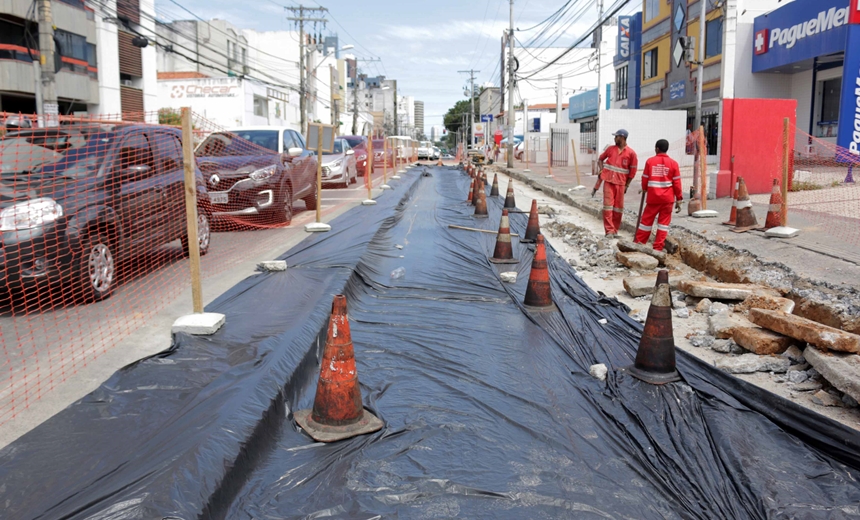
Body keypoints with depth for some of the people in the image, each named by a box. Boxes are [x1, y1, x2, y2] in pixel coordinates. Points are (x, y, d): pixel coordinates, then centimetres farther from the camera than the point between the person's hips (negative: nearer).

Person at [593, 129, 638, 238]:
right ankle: (609, 230, -4)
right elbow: (601, 159, 21)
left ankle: (615, 230, 15)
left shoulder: (631, 153, -3)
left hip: (620, 183, -1)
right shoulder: (611, 149, 6)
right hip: (608, 181, 1)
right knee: (608, 205, -6)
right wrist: (601, 171, 6)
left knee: (618, 207, 3)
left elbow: (633, 170, 1)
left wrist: (627, 185, 1)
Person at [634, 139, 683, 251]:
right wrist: (679, 199, 5)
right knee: (664, 221, 6)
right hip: (667, 198, 0)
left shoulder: (650, 161, -3)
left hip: (653, 197, 0)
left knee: (647, 220, 9)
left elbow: (645, 179, 2)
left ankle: (639, 242, 14)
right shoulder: (673, 163, -1)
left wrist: (645, 189, 23)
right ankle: (658, 247, 4)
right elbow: (677, 182, -1)